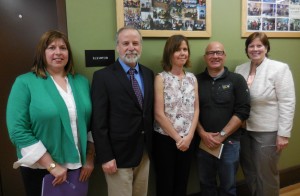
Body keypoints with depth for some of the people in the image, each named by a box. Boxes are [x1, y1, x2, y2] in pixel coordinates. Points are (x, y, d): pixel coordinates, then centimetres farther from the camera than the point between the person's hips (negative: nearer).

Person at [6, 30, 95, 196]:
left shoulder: (82, 82, 4)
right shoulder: (25, 83, -8)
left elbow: (91, 123, 7)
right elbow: (18, 131, -14)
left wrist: (89, 159, 3)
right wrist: (52, 165, -16)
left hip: (78, 166, 4)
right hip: (40, 169, -3)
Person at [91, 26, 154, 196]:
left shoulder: (149, 74, 5)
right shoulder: (103, 76, -11)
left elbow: (151, 111, 9)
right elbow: (99, 121, -13)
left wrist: (151, 145, 9)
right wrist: (105, 157, -14)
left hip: (145, 151, 5)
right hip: (119, 153, -5)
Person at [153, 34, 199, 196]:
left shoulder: (192, 78, 5)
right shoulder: (161, 78, -9)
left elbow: (196, 109, 5)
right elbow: (159, 114, -13)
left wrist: (189, 136, -6)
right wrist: (177, 138, -10)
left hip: (187, 140, 4)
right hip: (165, 139, -4)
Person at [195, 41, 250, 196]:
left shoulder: (237, 80, -2)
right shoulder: (196, 81, 3)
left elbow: (243, 111, -8)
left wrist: (222, 135, -12)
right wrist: (203, 134, -10)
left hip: (229, 142, -1)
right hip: (203, 141, 2)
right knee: (206, 183, 17)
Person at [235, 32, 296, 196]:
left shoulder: (280, 69, -9)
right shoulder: (239, 69, 5)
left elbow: (287, 103, -12)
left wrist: (283, 134, -14)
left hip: (268, 131, -5)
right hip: (244, 129, 5)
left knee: (266, 174, 10)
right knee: (249, 172, 19)